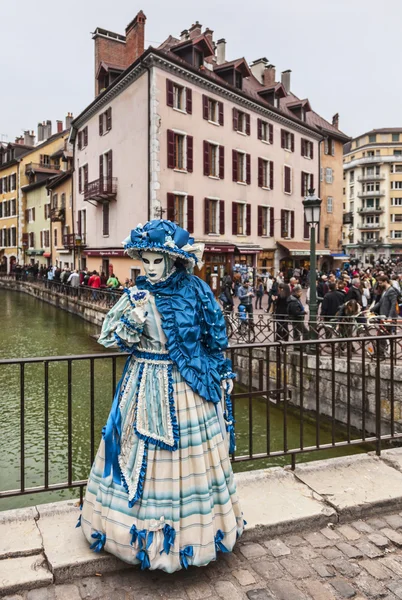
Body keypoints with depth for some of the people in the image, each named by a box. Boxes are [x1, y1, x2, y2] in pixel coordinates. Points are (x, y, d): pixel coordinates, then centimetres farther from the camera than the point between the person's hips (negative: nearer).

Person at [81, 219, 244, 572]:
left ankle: (194, 526, 34)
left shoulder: (196, 291, -5)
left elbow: (216, 336, 4)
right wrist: (135, 317, -19)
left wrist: (224, 373, 8)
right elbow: (108, 337, -3)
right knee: (145, 458, 9)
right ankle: (146, 525, 33)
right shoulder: (137, 295, -2)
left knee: (191, 456, 11)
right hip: (147, 388, 1)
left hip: (190, 387, -1)